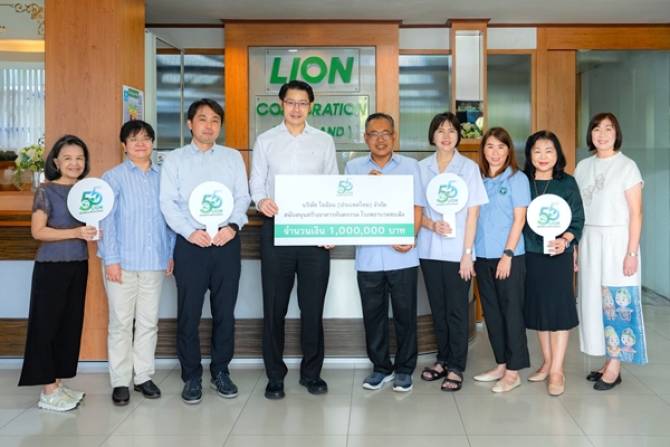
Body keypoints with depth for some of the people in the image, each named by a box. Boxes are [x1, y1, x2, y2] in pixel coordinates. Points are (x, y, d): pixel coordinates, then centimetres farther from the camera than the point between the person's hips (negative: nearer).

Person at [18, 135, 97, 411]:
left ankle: (58, 383, 20)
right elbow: (38, 231, -13)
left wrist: (96, 232, -2)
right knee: (47, 325, 0)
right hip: (52, 266, -6)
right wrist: (75, 233, -22)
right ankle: (48, 391, 6)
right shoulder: (46, 191, -6)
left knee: (71, 325, 9)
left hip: (79, 265, 6)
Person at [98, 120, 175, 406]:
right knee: (121, 321, 4)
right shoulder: (114, 177, -1)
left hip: (154, 261, 3)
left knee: (149, 321, 9)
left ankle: (143, 376, 21)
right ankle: (120, 381, 13)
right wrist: (111, 259, -10)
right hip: (122, 261, -3)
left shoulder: (162, 177, 7)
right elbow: (106, 220, -4)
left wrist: (171, 252, 5)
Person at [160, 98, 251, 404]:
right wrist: (190, 231, -15)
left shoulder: (233, 157, 12)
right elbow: (168, 202, -1)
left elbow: (242, 197, 5)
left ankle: (220, 372, 21)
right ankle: (191, 376, 14)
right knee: (189, 313, 2)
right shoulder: (174, 160, 8)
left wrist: (233, 226, -13)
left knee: (224, 311, 7)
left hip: (227, 242, 2)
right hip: (190, 243, -1)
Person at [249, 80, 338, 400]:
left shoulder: (324, 141, 8)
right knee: (274, 306, 6)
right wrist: (261, 200, -18)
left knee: (313, 306, 6)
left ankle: (311, 373, 21)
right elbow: (256, 182, 5)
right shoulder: (265, 141, 6)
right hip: (275, 229, 0)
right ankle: (275, 376, 18)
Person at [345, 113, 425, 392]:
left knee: (405, 314, 6)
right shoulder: (353, 167, 8)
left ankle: (404, 369, 20)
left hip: (402, 255, -1)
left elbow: (417, 206, 1)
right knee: (373, 314, 9)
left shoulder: (410, 166, 6)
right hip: (368, 256, 1)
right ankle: (381, 367, 24)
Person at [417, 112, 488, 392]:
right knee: (438, 308, 12)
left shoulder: (469, 168, -1)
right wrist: (431, 224, -14)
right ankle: (443, 360, 26)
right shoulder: (422, 168, 6)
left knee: (456, 311, 2)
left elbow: (472, 213, -3)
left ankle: (456, 368, 11)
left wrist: (467, 253, -8)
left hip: (457, 250, -3)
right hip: (429, 250, 3)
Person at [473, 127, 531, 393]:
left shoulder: (517, 178, -3)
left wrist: (507, 254, -13)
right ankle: (501, 364, 22)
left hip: (509, 256, -5)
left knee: (511, 311, 1)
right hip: (483, 256, 5)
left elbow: (519, 219, -7)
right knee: (491, 311, 11)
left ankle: (513, 371, 8)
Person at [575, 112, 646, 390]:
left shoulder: (627, 166, -5)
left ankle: (614, 367, 5)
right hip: (589, 241, 5)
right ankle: (609, 361, 16)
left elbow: (636, 214, -7)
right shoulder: (583, 167, 9)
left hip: (617, 240, -5)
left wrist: (631, 253, -12)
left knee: (618, 302, -3)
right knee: (595, 301, 6)